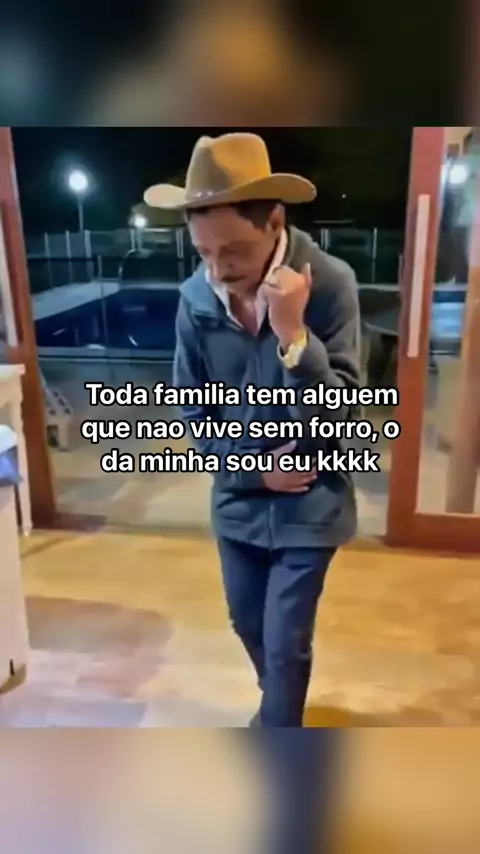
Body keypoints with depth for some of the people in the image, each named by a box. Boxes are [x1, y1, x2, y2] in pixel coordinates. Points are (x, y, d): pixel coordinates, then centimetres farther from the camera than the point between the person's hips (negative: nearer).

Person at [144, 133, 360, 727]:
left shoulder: (330, 282, -19)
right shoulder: (195, 297, -11)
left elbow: (340, 414, -22)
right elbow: (192, 413, -2)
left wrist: (293, 333, -34)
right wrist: (254, 466, -12)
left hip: (310, 502, -3)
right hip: (238, 498, 4)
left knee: (286, 641, 9)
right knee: (248, 624, 23)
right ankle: (278, 702, 56)